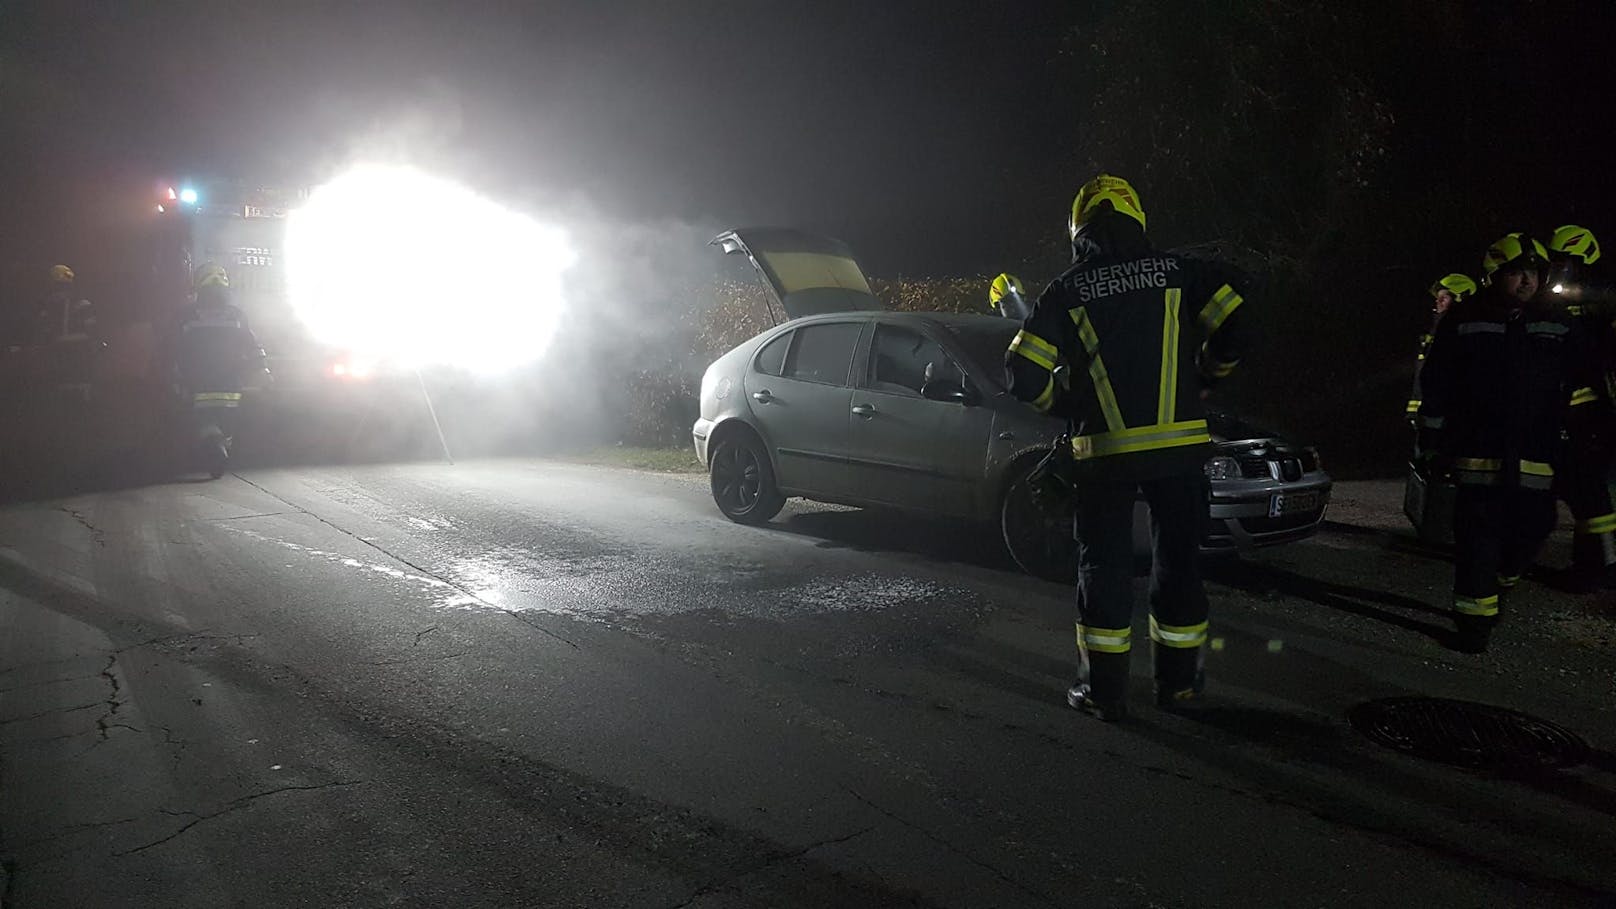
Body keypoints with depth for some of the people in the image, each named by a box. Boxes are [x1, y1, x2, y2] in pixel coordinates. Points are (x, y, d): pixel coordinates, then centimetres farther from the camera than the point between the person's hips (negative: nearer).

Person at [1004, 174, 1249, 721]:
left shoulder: (1067, 290, 0)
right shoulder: (1177, 272, 4)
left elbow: (1024, 373, -6)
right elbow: (1233, 322, -3)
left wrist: (1063, 405, 13)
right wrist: (1205, 379, 13)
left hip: (1104, 449, -1)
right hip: (1179, 443, 2)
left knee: (1104, 564, 8)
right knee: (1178, 560, 13)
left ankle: (1104, 690, 10)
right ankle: (1179, 681, 22)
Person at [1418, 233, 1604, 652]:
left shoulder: (1557, 329, 11)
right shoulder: (1463, 325, 2)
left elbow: (1579, 386, 18)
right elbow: (1437, 387, 4)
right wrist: (1434, 439, 2)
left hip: (1535, 456, 3)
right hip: (1477, 452, -3)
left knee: (1531, 529, 3)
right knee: (1477, 537, -4)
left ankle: (1500, 581, 32)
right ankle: (1474, 618, 2)